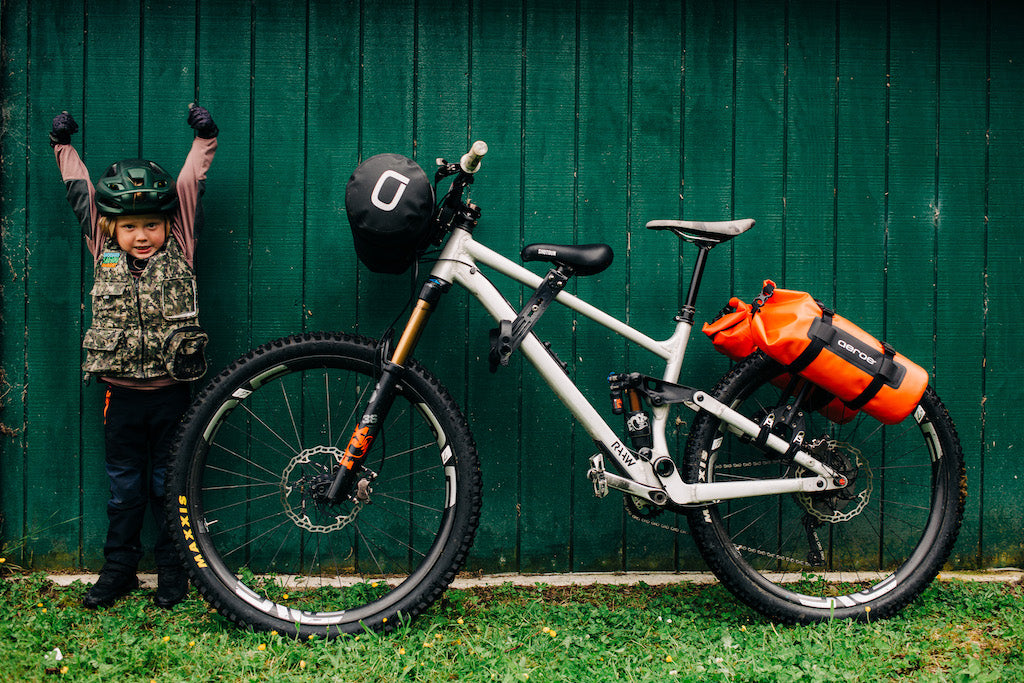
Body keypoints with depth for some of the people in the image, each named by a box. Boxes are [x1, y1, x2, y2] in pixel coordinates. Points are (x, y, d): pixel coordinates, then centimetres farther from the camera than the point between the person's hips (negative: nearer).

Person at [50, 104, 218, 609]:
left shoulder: (179, 252, -3)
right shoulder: (104, 255, 1)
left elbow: (189, 188, 0)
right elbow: (81, 193, 10)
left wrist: (204, 139, 3)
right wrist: (64, 147, 17)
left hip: (171, 392, -1)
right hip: (122, 394, 2)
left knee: (168, 482, 8)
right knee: (124, 485, 12)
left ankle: (172, 566, 21)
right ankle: (119, 567, 23)